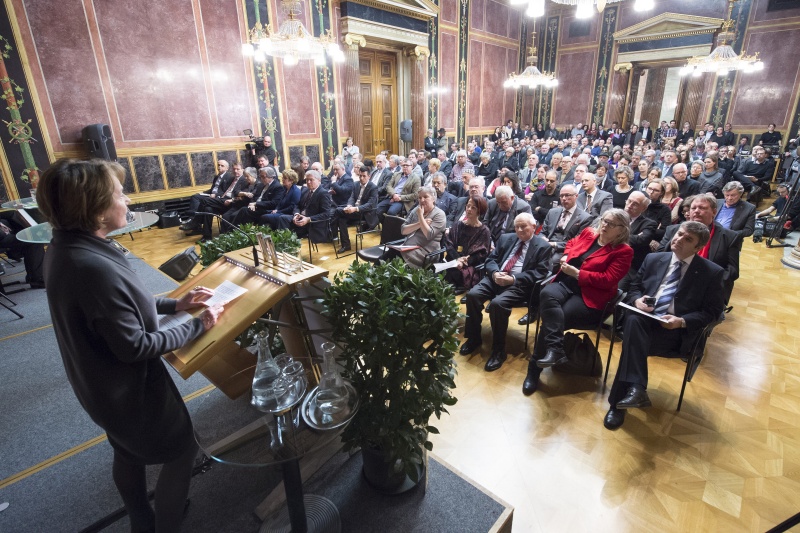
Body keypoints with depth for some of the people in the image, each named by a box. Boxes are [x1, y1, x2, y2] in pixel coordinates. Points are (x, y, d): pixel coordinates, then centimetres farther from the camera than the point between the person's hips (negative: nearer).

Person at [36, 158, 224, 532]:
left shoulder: (63, 248, -5)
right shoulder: (94, 268, -35)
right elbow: (134, 347, -28)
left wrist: (174, 304, 4)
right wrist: (197, 326, -19)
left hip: (103, 383, 9)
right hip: (130, 387, -9)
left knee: (128, 453, 29)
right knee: (181, 450, 14)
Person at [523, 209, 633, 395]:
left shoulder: (623, 251, -2)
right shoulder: (588, 233, 13)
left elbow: (608, 279, -12)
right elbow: (571, 244, 33)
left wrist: (576, 273, -14)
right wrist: (566, 256, 10)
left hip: (589, 297, -4)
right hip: (565, 283, 5)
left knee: (551, 320, -27)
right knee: (547, 294, -34)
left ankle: (534, 369, -16)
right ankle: (556, 348, -41)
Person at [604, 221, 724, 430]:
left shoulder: (712, 272, 4)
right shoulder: (653, 259, 14)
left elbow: (713, 311, 2)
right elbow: (634, 287, 18)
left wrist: (682, 321, -16)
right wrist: (637, 300, -7)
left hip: (675, 331, -3)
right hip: (643, 319, 3)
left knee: (633, 340, -32)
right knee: (633, 320, -35)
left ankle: (619, 401, -27)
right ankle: (635, 388, -39)